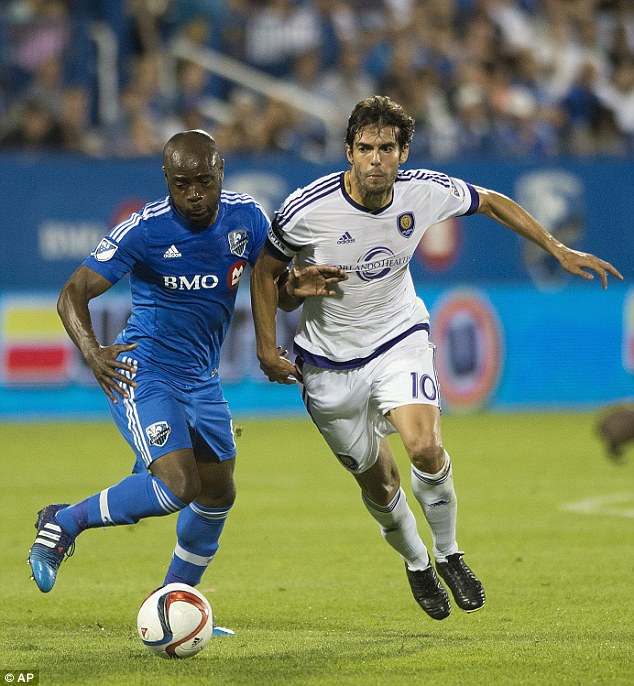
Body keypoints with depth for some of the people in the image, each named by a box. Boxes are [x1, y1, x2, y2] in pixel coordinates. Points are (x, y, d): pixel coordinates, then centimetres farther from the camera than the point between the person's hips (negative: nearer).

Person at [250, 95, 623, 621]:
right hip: (330, 360, 0)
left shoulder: (427, 192, -15)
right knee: (378, 483, 6)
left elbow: (491, 202, 5)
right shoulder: (307, 210, -21)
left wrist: (560, 251, 4)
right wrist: (267, 349, -6)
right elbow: (265, 271, -3)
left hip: (400, 340, 0)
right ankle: (416, 564, 37)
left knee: (425, 447, -25)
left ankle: (448, 554, 0)